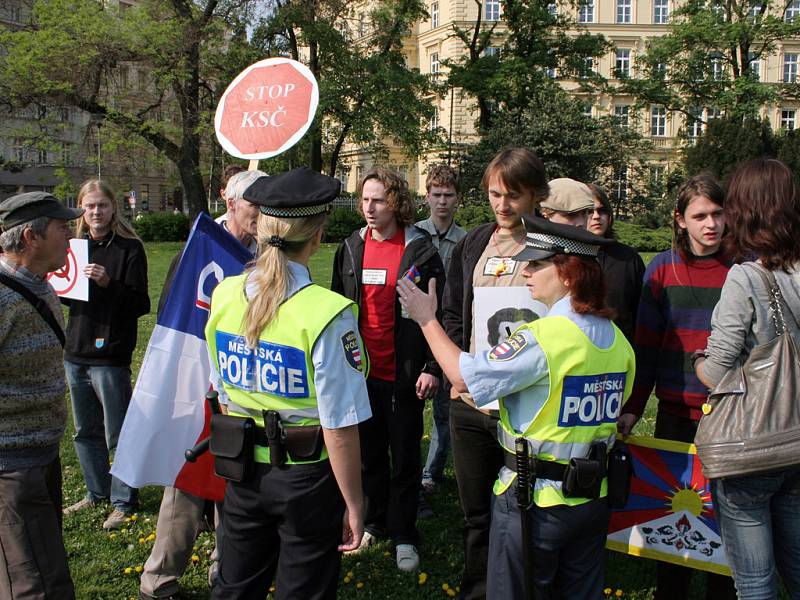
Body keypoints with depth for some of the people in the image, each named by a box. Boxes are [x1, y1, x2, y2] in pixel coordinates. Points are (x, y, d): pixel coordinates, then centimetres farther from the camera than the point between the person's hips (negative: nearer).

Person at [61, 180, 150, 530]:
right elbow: (64, 296, 19)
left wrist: (108, 283, -27)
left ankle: (124, 502, 17)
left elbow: (140, 304, -13)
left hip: (111, 356, -6)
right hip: (75, 354, 7)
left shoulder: (129, 248, -9)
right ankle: (97, 493, 33)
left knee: (117, 434, 3)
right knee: (85, 432, 17)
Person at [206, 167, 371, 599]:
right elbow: (340, 428, -21)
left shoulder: (223, 295, -6)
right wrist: (353, 504, -8)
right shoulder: (327, 313, -24)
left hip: (242, 468, 5)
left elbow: (219, 389, 6)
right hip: (306, 474, -5)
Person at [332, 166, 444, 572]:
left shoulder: (420, 249, -7)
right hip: (361, 371, 4)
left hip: (404, 375, -4)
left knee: (405, 458, 8)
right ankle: (373, 523, 33)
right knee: (369, 454, 16)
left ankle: (403, 535, 22)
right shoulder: (351, 249, 6)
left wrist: (432, 368, -11)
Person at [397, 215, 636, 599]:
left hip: (534, 500, -7)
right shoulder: (618, 341, 1)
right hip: (594, 498, 7)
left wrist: (427, 320, -9)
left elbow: (464, 377, -21)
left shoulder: (543, 337, -24)